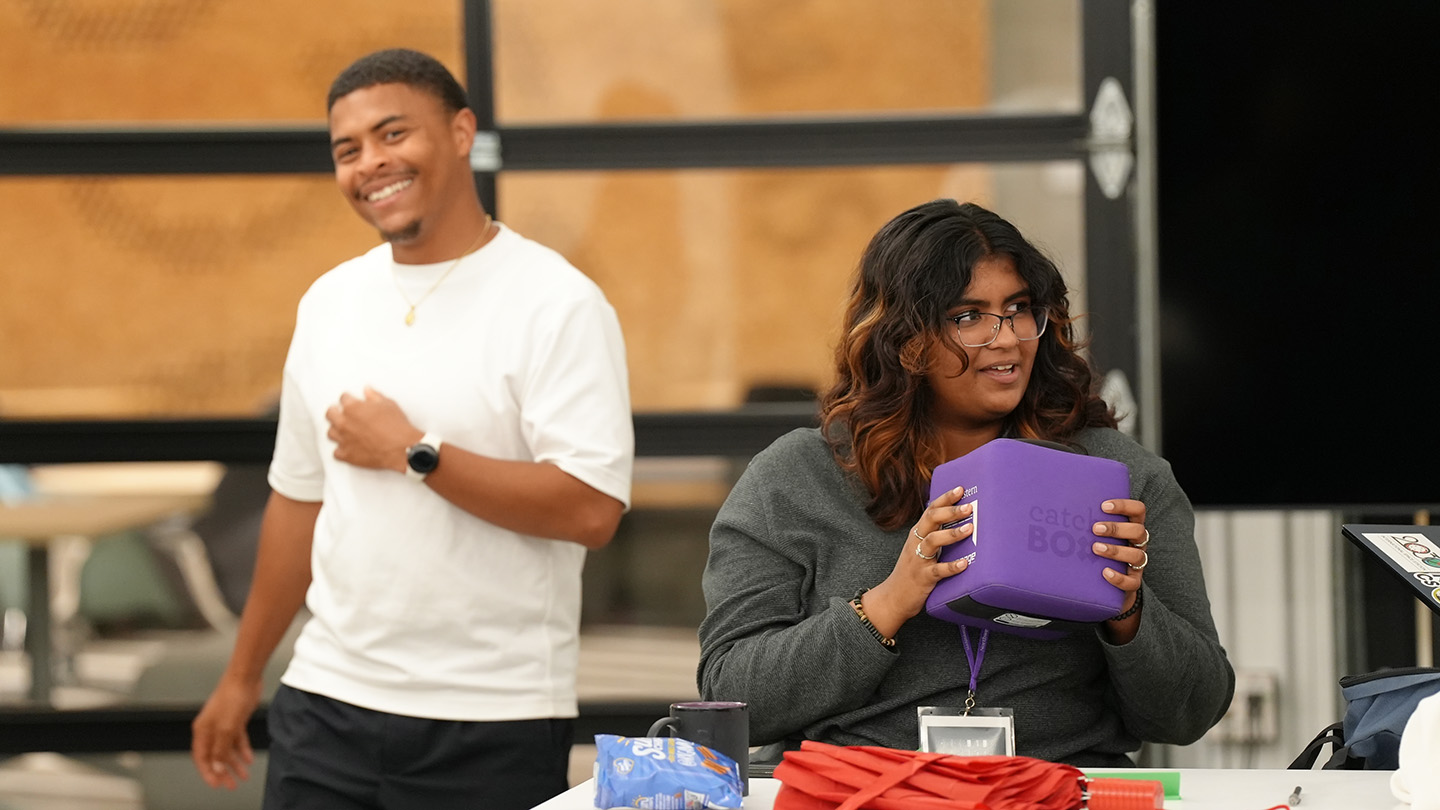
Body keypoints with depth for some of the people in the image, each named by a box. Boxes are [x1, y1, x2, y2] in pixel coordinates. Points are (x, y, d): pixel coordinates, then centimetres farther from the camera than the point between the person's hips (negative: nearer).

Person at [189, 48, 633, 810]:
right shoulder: (329, 302, 10)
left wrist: (413, 453, -14)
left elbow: (591, 510, -18)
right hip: (327, 703, 5)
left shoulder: (556, 304, -9)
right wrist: (242, 676, 19)